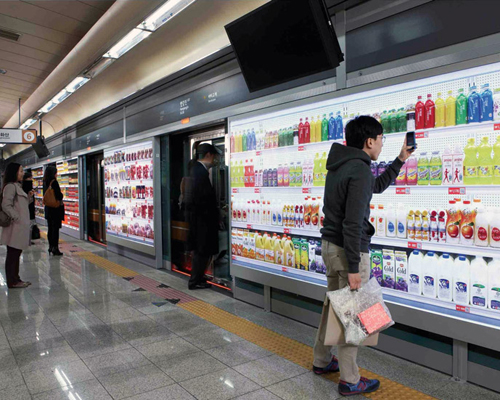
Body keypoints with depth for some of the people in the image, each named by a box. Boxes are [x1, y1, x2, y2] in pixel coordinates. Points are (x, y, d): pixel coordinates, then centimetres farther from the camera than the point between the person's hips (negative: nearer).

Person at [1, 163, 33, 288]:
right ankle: (12, 282, 5)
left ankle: (15, 279, 23)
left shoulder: (17, 186, 18)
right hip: (15, 227, -10)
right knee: (12, 254, -2)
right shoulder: (10, 186, -12)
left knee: (16, 253, 15)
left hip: (20, 227, 10)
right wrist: (17, 218, -18)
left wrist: (29, 197, 8)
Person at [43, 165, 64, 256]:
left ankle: (50, 246, 22)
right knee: (55, 228, -3)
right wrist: (61, 196, 0)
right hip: (56, 208, -7)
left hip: (48, 208, 7)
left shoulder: (45, 183, 7)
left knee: (50, 228, 14)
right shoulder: (54, 182, -16)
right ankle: (55, 248, -1)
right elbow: (59, 196, -20)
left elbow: (45, 195, 14)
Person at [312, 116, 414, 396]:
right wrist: (354, 268, -22)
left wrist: (400, 160, 28)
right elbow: (353, 224, -24)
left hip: (330, 245, 9)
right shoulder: (360, 171, -19)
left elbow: (377, 186, 26)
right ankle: (350, 381, 16)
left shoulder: (339, 166, 11)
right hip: (348, 250, -9)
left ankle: (322, 361, 35)